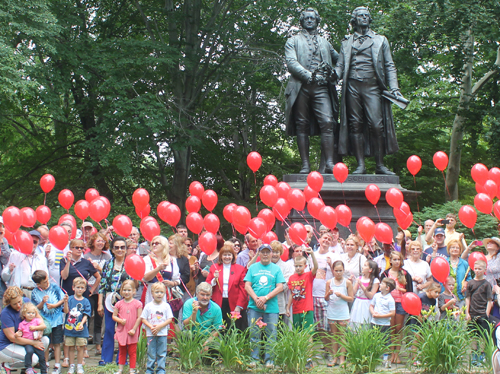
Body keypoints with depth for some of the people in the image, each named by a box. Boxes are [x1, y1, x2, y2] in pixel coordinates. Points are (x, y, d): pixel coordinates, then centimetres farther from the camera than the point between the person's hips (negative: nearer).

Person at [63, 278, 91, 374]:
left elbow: (86, 315, -3)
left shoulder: (86, 301, 1)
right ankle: (71, 366, 18)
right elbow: (66, 311, -9)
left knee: (80, 347, 3)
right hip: (69, 327, 0)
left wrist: (81, 323, -18)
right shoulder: (70, 299, 1)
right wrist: (65, 301, -23)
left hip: (81, 329, 0)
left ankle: (79, 366, 15)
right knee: (71, 347, 7)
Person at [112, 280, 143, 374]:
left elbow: (139, 318, -6)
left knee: (132, 352, 3)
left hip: (132, 332, -3)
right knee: (122, 351, 12)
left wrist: (134, 329, -10)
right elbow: (114, 316, 6)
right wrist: (120, 320, -14)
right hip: (121, 331, 3)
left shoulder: (137, 304, -5)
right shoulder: (119, 304, 2)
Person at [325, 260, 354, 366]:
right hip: (332, 311, 2)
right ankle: (334, 358, 12)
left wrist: (341, 295, -16)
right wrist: (329, 294, -13)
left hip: (343, 312, -2)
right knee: (334, 335, 7)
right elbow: (326, 298, 8)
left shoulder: (347, 282, -1)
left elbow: (351, 298, -2)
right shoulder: (329, 282, 4)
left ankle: (342, 358, 5)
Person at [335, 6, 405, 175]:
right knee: (356, 125, -3)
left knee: (376, 125, -11)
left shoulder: (380, 40, 19)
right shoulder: (347, 42, 21)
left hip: (372, 87, -1)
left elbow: (389, 66, 14)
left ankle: (379, 165, -5)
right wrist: (334, 74, -8)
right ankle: (360, 165, -1)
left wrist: (394, 88, 1)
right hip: (352, 87, 1)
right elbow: (340, 66, 15)